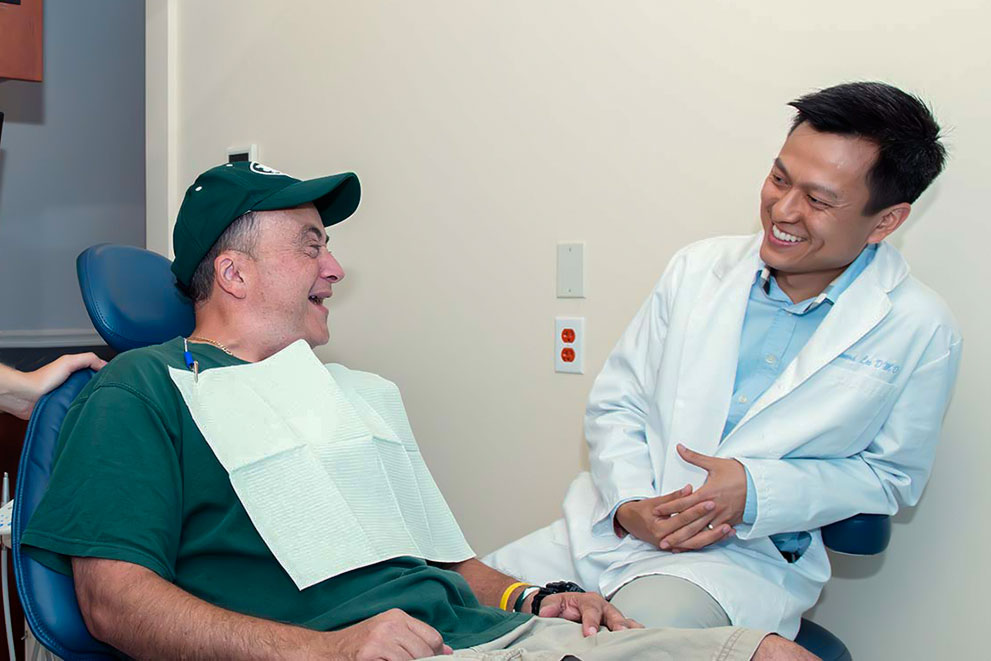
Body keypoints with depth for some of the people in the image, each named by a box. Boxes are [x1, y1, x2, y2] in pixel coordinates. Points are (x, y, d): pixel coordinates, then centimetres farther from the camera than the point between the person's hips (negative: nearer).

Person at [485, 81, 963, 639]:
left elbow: (893, 475, 3)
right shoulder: (699, 268, 4)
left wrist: (756, 492, -12)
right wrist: (628, 504, -10)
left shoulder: (922, 332, -5)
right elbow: (617, 403, 10)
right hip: (611, 525, 4)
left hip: (746, 555, -4)